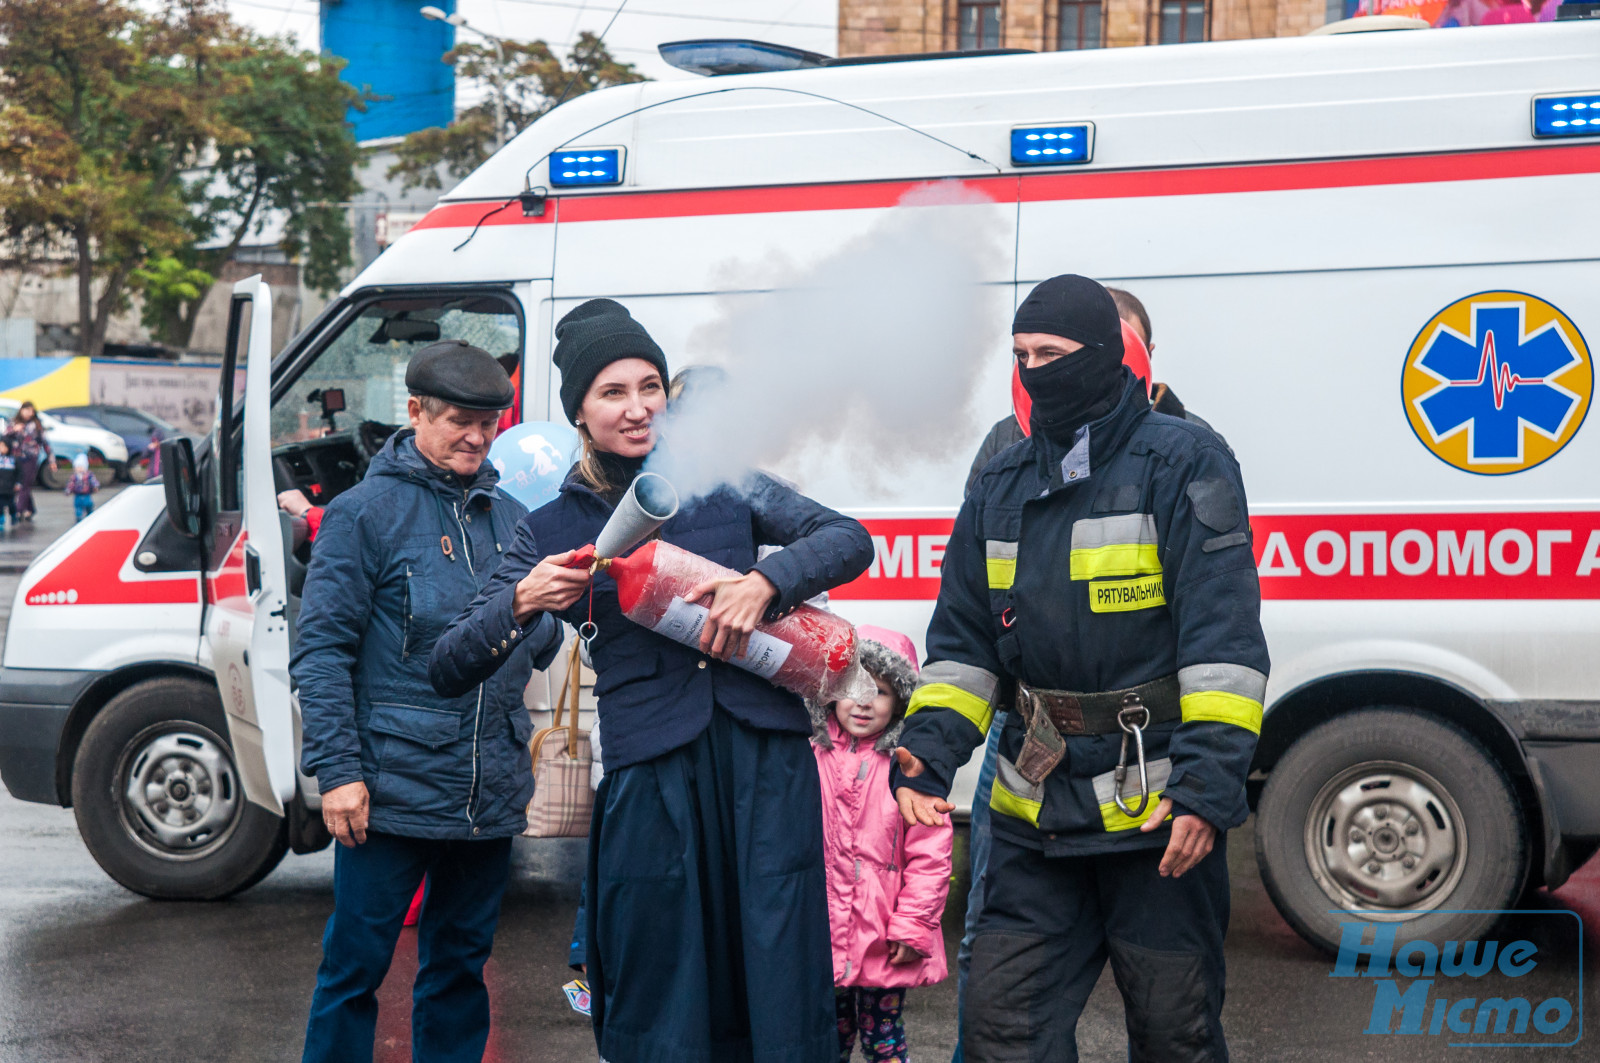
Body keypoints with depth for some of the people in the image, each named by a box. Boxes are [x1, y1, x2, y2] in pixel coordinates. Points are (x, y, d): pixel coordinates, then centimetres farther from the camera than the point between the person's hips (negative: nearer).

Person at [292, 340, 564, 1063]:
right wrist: (336, 770, -14)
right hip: (392, 792, -5)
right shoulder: (365, 513, -4)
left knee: (460, 966, 14)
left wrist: (536, 621, -3)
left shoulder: (508, 518, 13)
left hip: (491, 795, 5)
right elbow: (321, 650, -7)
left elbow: (539, 647, 21)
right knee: (356, 964, 2)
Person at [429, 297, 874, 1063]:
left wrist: (762, 582, -13)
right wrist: (522, 604, -13)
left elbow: (849, 540, 4)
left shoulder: (721, 481, 11)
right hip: (648, 776, 0)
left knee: (786, 996, -1)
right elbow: (450, 671, 6)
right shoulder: (555, 530, 9)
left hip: (767, 763, 1)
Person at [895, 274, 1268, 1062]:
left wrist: (1208, 786, -21)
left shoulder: (1182, 463, -6)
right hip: (1033, 819, 5)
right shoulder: (1002, 486, 12)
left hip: (1160, 815, -5)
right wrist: (928, 750, -1)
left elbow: (1223, 638, -12)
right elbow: (963, 641, 15)